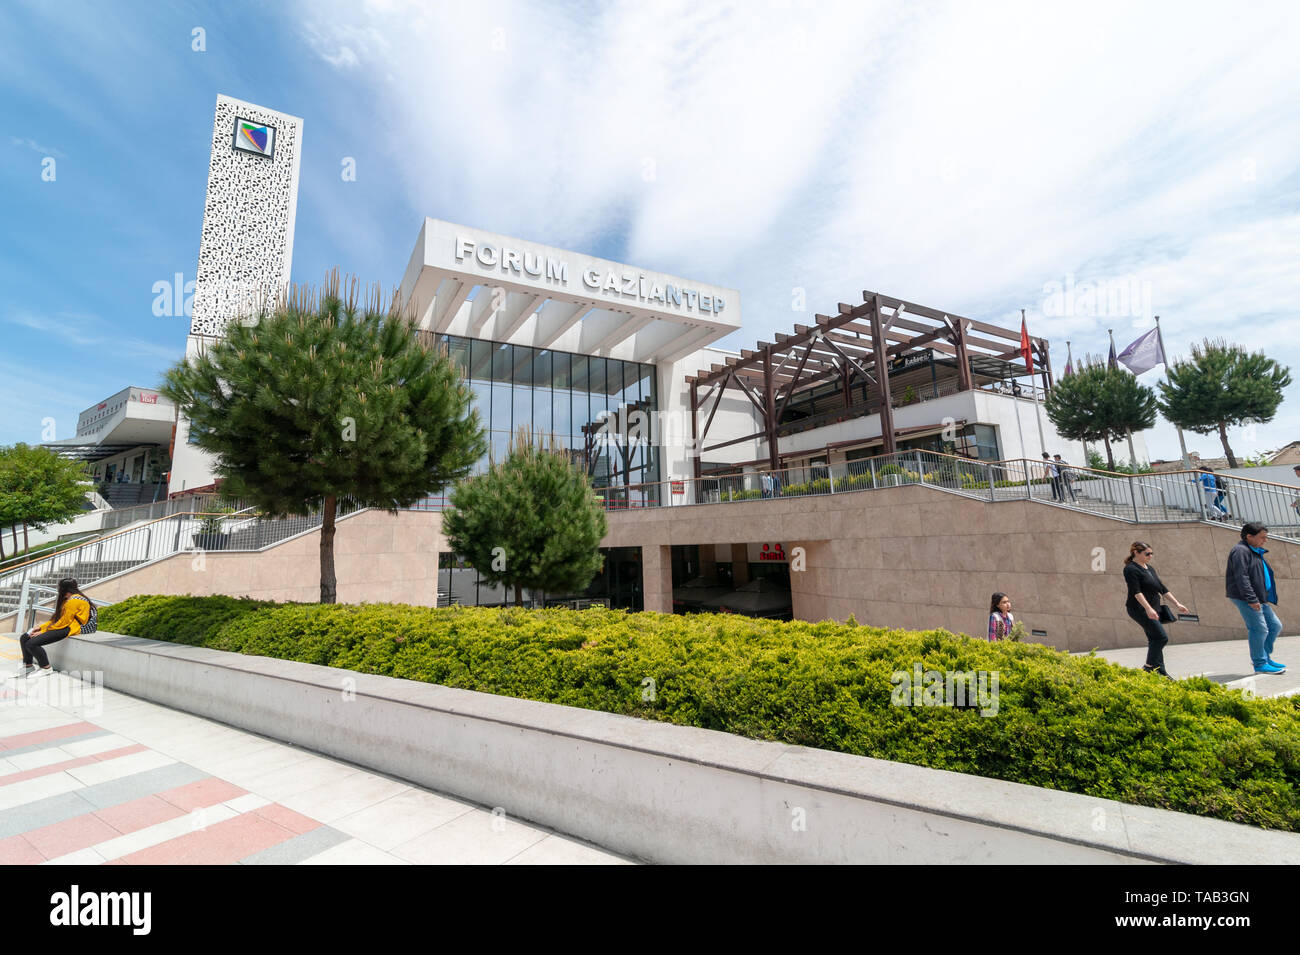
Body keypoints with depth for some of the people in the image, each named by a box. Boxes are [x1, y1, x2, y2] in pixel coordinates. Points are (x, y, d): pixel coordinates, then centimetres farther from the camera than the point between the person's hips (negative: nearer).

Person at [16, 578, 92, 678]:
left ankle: (46, 668, -8)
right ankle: (28, 666, 14)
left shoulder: (74, 601, -15)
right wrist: (41, 627, 8)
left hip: (69, 628, -11)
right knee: (24, 638, 4)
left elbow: (64, 622, -18)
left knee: (32, 643, -23)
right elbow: (56, 617, 21)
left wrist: (43, 631, -10)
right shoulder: (67, 599, 21)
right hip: (61, 626, 11)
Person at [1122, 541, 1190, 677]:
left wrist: (1177, 604, 16)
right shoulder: (1131, 569, -12)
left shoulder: (1149, 568, 17)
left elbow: (1162, 588, 21)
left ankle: (1161, 672, 14)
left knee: (1155, 640, 9)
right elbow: (1136, 591, -21)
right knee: (1161, 637, -14)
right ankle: (1149, 667, -6)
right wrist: (1148, 609, -30)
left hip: (1152, 610, 9)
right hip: (1139, 609, -9)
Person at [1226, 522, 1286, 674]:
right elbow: (1241, 577, -22)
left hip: (1259, 598, 11)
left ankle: (1265, 657, 24)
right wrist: (1251, 599, -25)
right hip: (1244, 597, -11)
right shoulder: (1240, 551, -15)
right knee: (1259, 629, -8)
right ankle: (1260, 664, 1)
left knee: (1275, 625, 14)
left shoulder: (1255, 551, 19)